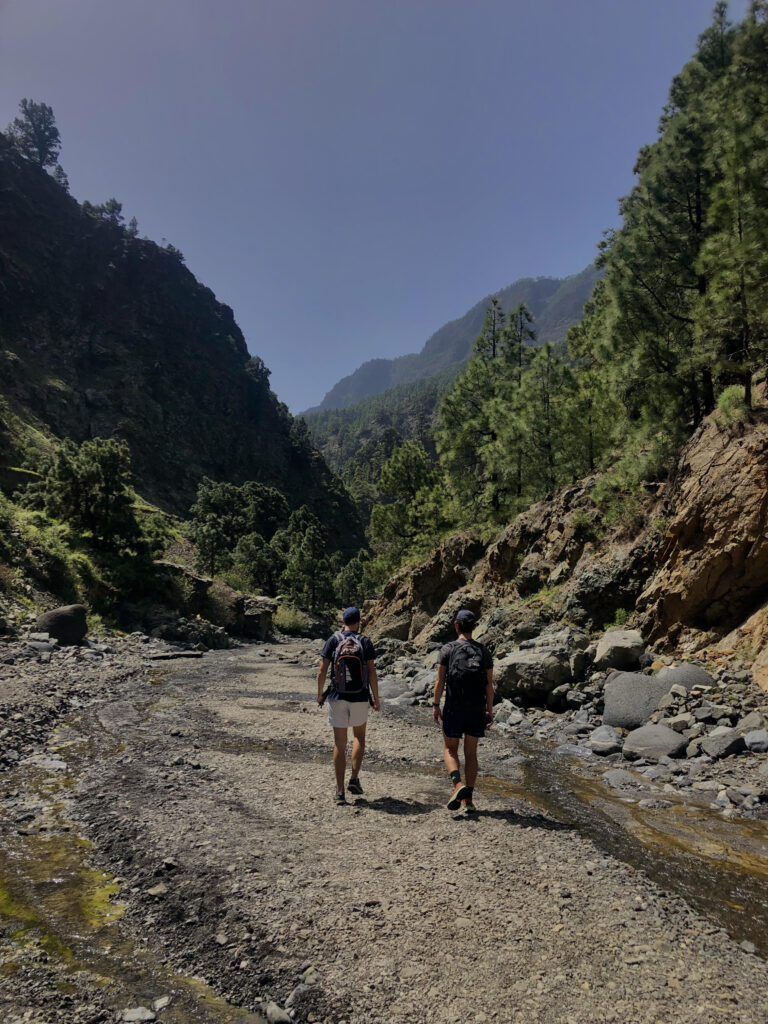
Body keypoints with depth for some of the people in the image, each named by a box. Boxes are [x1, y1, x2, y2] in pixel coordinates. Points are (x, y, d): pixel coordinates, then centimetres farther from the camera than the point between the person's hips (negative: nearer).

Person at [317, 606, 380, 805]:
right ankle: (355, 778, 10)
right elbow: (372, 672, -6)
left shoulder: (333, 640, -2)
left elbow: (322, 671, -3)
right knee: (359, 737, 22)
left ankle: (340, 792, 9)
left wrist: (319, 694, 10)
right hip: (359, 698, 0)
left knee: (339, 744, 7)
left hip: (337, 698, 0)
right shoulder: (365, 642, -2)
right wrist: (376, 699, 2)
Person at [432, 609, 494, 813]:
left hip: (454, 708, -3)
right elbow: (489, 684, 3)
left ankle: (458, 784, -11)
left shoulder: (448, 649, -5)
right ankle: (468, 798, 12)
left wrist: (435, 705, 1)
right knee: (471, 753, 12)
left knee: (450, 749, 12)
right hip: (477, 709, 3)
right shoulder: (483, 651, 3)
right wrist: (490, 710, 10)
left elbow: (440, 680, -7)